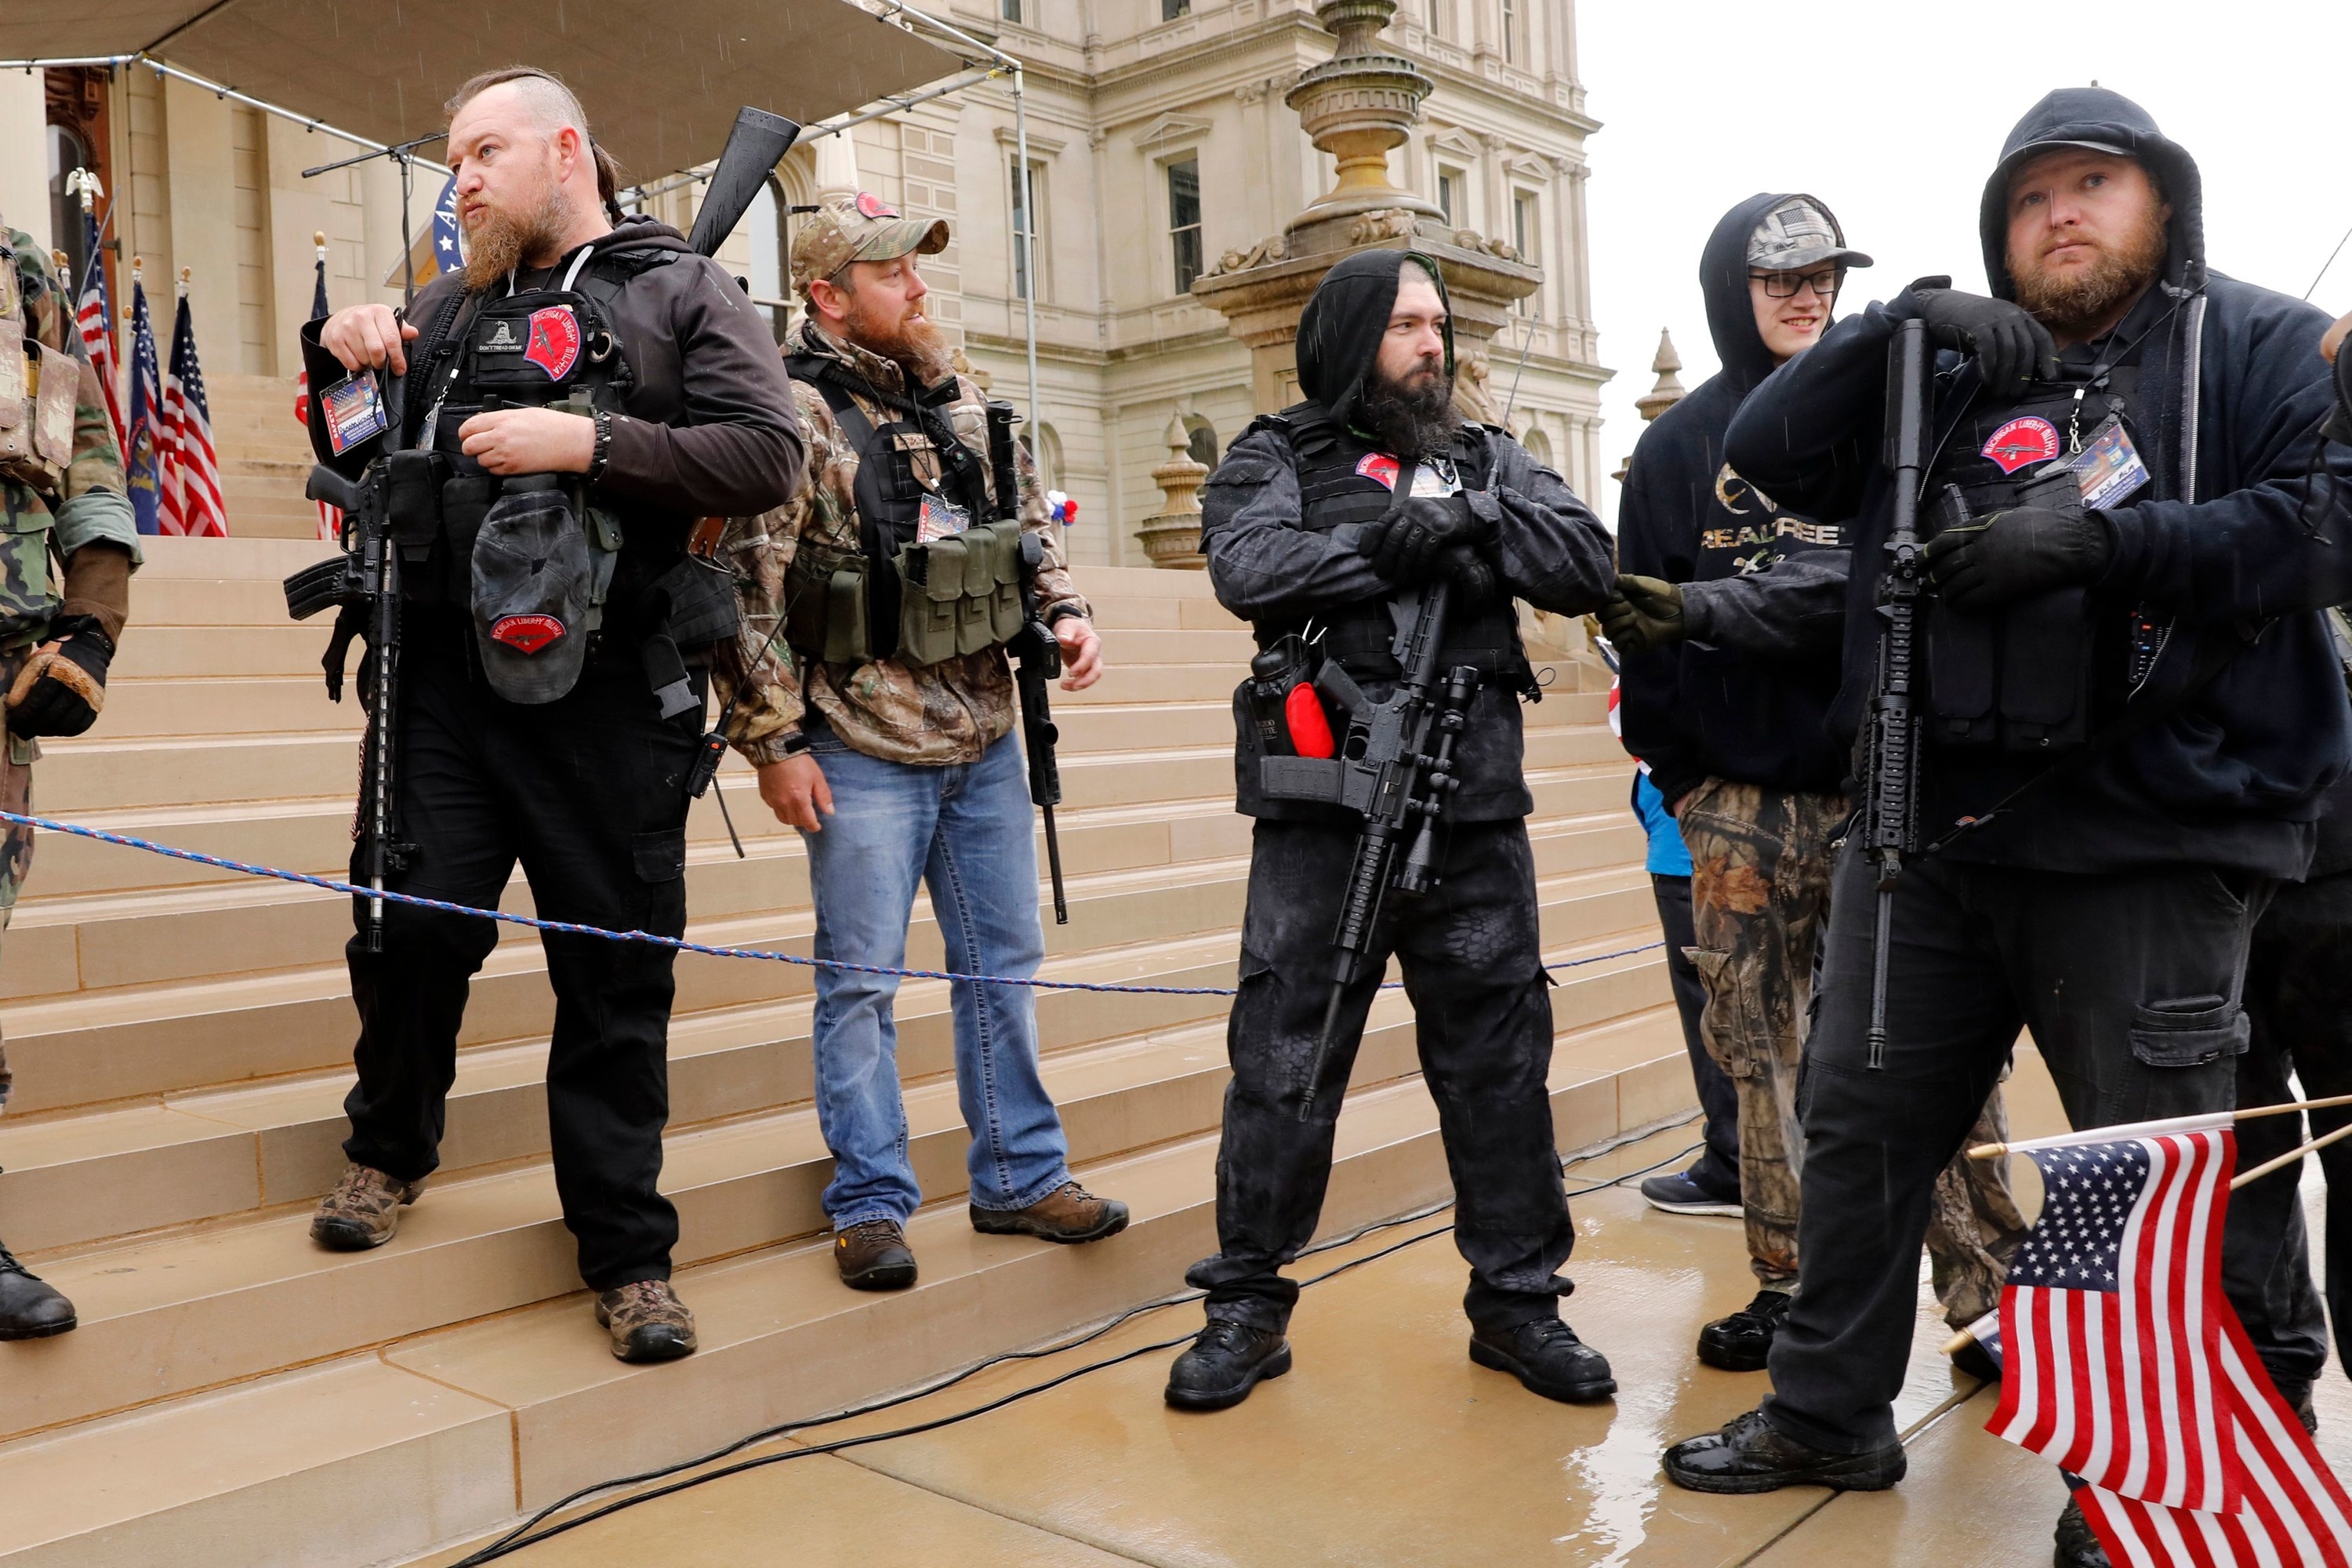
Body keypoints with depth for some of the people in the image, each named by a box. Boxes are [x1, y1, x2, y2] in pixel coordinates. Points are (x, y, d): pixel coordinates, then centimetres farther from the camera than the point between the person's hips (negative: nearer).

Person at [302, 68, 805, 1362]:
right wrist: (343, 359, 8)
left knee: (617, 974, 2)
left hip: (607, 695, -3)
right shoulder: (450, 309, 18)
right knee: (412, 920, -2)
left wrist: (591, 443, -16)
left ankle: (627, 1251, 14)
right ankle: (389, 1147, 29)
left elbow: (768, 458, -8)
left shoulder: (683, 295, 5)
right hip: (446, 679, 3)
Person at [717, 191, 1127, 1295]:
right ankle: (871, 1205, 17)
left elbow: (1029, 522, 22)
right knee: (861, 978, 3)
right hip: (863, 749, -6)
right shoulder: (790, 415, -9)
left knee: (1003, 960, 13)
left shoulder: (962, 403, 12)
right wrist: (774, 742, -15)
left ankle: (1020, 1179, 26)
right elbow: (749, 591, -13)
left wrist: (1065, 612, 3)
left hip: (985, 738, 7)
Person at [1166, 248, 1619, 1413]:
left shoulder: (1489, 460, 17)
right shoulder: (1276, 458, 8)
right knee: (1284, 1063, 3)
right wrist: (1384, 545, -19)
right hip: (1320, 809, -3)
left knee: (1500, 1057, 9)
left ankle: (1516, 1296, 24)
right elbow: (1247, 566, -12)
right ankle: (1247, 1304, 18)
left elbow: (1590, 564, 3)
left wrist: (1477, 521, -11)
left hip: (1475, 807, 3)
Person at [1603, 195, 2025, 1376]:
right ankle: (1786, 1287, 16)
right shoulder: (1681, 443, 12)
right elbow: (1640, 617, 12)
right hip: (1738, 800, 2)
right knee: (1754, 1045, 5)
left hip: (1881, 786, -1)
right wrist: (1675, 775, 7)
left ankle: (1991, 1294, 3)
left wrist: (1715, 605, -19)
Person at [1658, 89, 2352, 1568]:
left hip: (2153, 847, -4)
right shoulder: (1945, 372, 15)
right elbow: (1768, 452, 6)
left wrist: (2104, 538, -18)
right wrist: (1895, 323, -7)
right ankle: (1831, 1414, 28)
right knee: (1863, 1121, 11)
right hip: (1928, 834, 4)